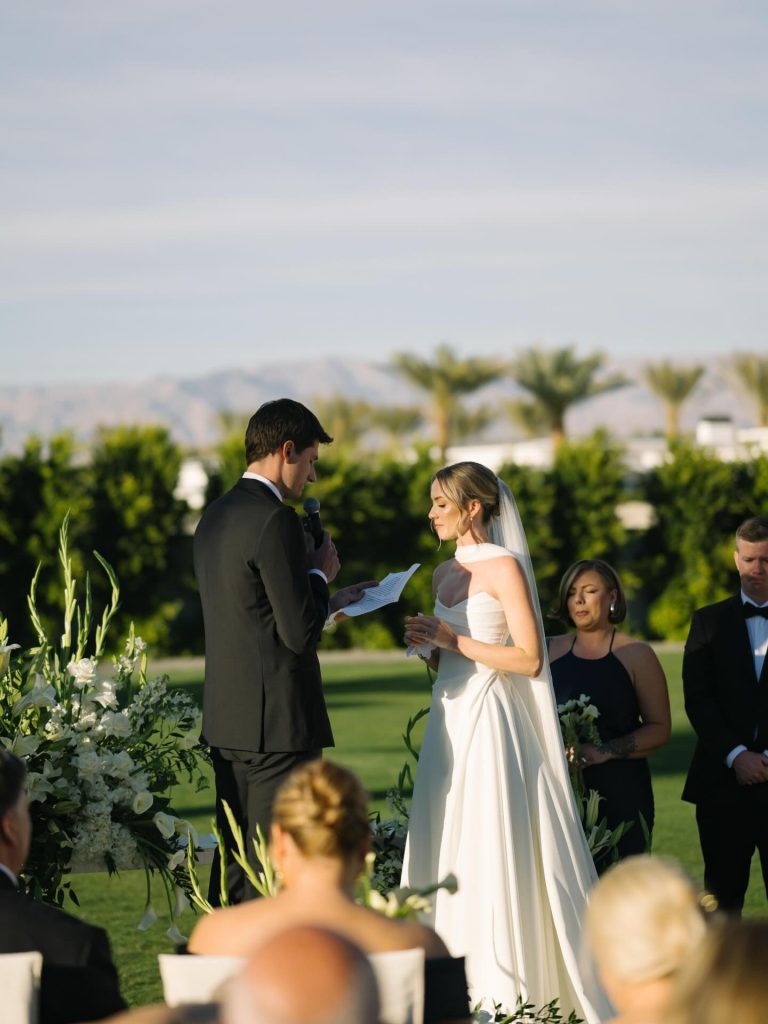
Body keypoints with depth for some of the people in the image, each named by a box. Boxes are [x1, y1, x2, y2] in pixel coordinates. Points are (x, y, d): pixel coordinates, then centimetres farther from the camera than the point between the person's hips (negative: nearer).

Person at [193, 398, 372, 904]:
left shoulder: (215, 517, 13)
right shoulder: (276, 522, -16)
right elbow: (300, 634, -17)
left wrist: (326, 600, 21)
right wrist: (321, 575, -1)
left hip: (227, 720, 9)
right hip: (280, 723, -9)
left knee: (234, 861, 14)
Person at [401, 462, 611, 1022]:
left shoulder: (505, 567, -8)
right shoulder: (444, 573, 14)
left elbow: (529, 659, -14)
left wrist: (453, 641, -14)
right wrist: (426, 644, 2)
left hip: (490, 724, -8)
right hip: (448, 721, 8)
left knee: (493, 858, -6)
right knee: (447, 849, 6)